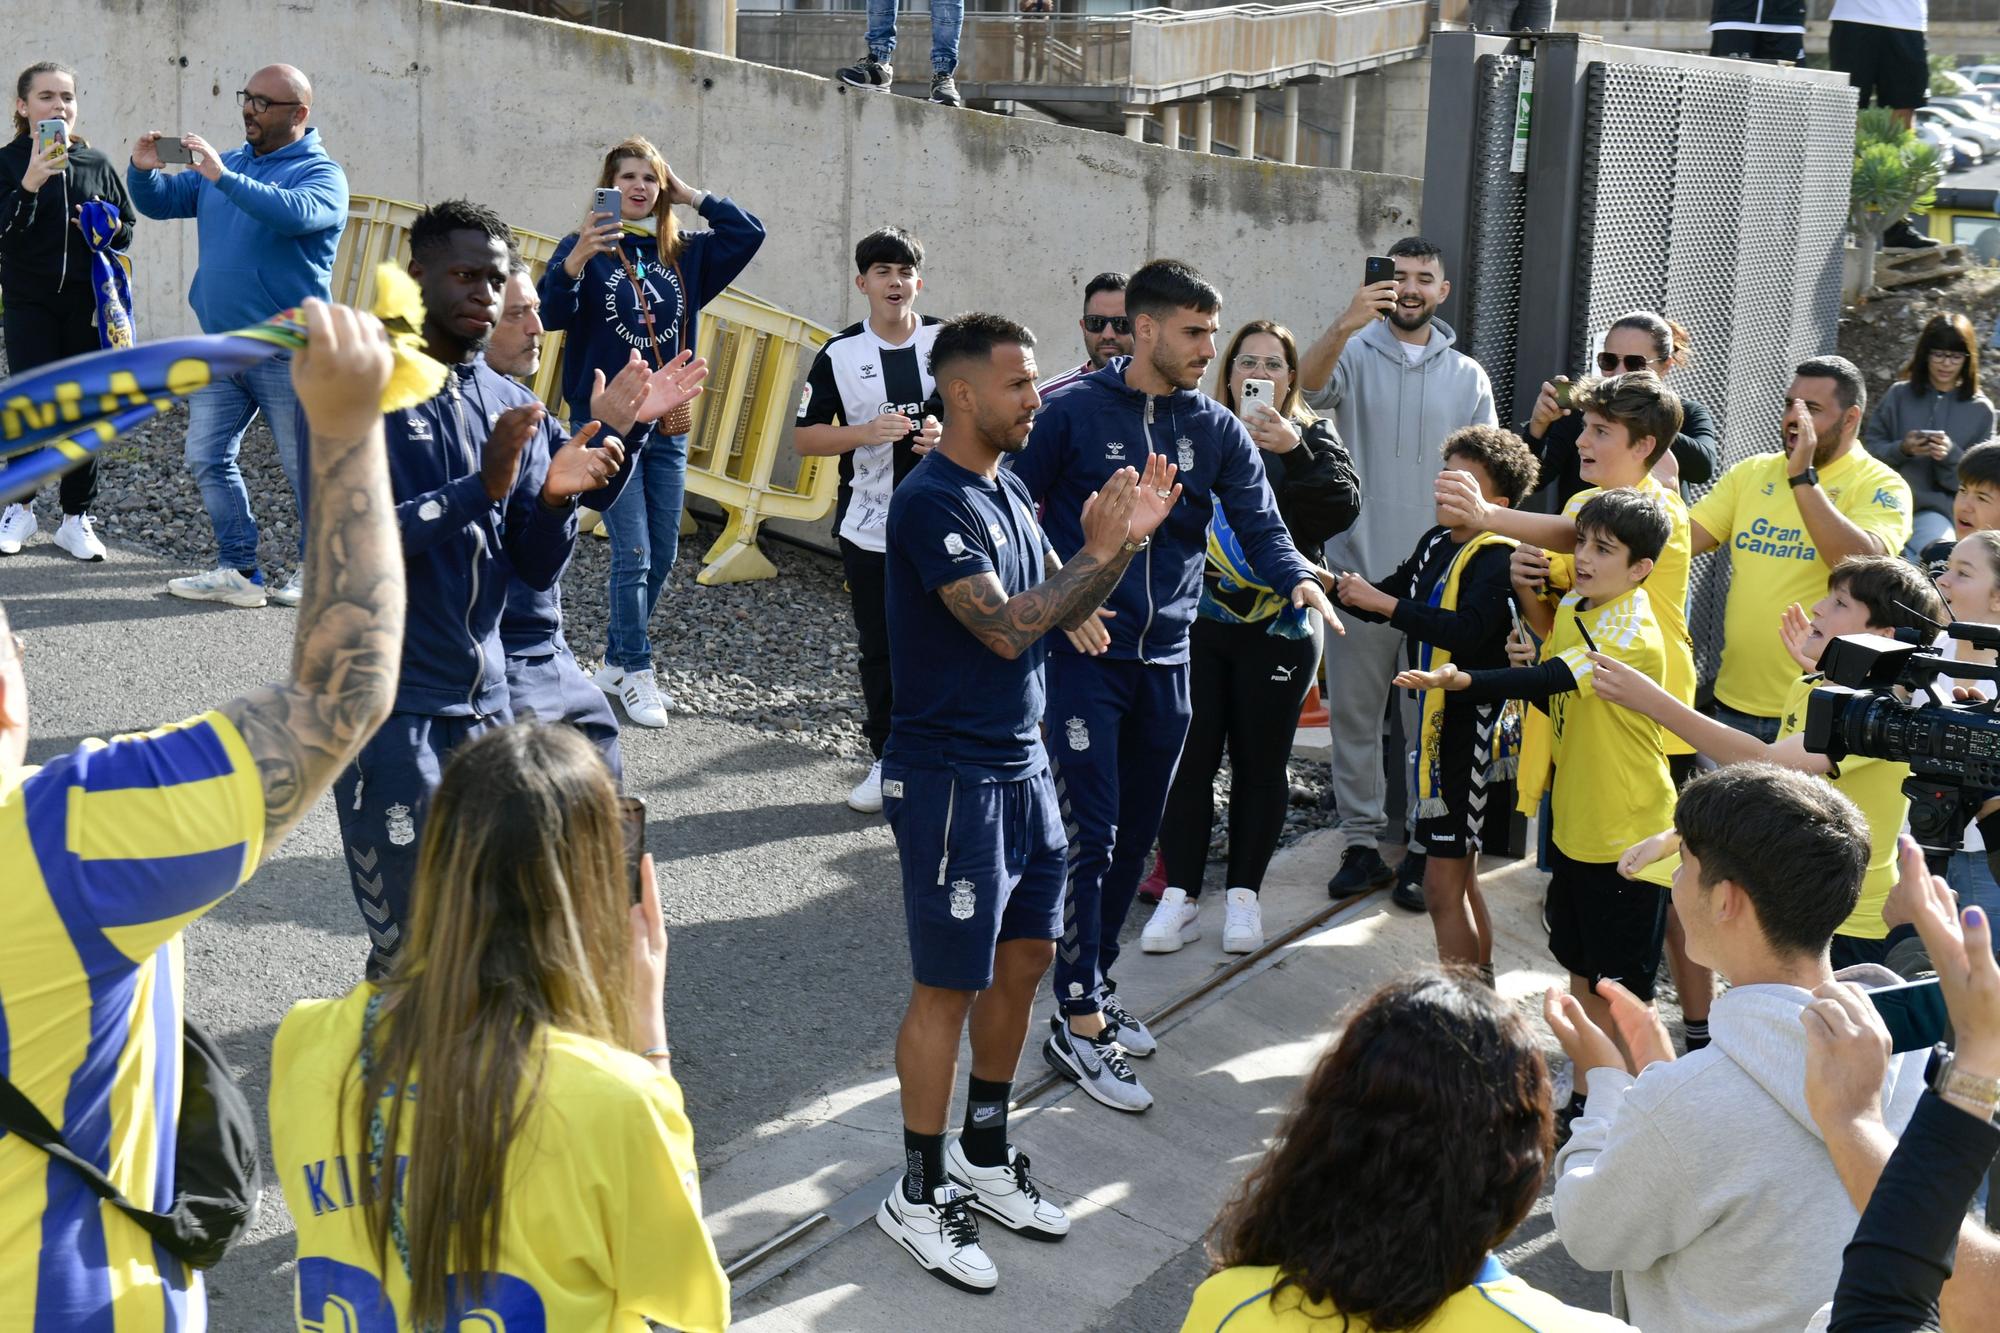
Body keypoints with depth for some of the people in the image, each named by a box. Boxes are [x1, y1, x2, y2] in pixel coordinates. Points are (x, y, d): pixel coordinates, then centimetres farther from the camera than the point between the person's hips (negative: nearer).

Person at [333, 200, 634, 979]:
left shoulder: (512, 408, 10)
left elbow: (537, 570, 8)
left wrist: (556, 498, -12)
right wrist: (483, 486, -25)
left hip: (484, 701, 6)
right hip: (390, 703, -6)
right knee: (408, 943, -6)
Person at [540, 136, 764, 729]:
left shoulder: (685, 253, 8)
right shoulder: (587, 247, -6)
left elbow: (750, 234, 1)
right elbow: (552, 314, -20)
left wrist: (692, 195, 0)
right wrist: (574, 262, -38)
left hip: (667, 424, 5)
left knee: (662, 554, 10)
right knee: (633, 554, -7)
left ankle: (616, 663, 25)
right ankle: (636, 673, 5)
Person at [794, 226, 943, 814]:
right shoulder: (840, 354, 1)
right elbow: (805, 436, 1)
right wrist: (866, 433, -16)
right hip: (869, 526, 1)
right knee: (878, 648, 8)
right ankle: (887, 757, 20)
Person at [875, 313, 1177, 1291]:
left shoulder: (1008, 490, 10)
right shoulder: (932, 501, -18)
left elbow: (1060, 611, 10)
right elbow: (1005, 627, -25)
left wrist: (1125, 539, -4)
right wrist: (1100, 551, -21)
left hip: (1021, 766, 9)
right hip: (950, 777, -9)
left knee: (1024, 958, 15)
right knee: (949, 985, 0)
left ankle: (984, 1155, 31)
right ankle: (919, 1194, 13)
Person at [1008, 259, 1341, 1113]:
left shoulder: (1216, 431, 6)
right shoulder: (1076, 412, -7)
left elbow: (1260, 524, -1)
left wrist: (1298, 578, -22)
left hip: (1166, 660, 5)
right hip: (1085, 656, -5)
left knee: (1137, 835, 14)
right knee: (1091, 836, -8)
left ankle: (1096, 981, 31)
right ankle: (1076, 1022, -1)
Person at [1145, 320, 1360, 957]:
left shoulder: (1312, 437, 5)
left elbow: (1343, 505, -13)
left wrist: (1293, 449, -24)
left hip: (1277, 629, 0)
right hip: (1197, 623, 1)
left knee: (1260, 763, 5)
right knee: (1189, 757, -1)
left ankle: (1243, 894, 17)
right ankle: (1180, 895, 8)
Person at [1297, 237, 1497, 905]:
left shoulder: (1468, 376, 9)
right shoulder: (1355, 353, 1)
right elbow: (1306, 388, -21)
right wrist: (1344, 326, -39)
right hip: (1360, 571, -1)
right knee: (1354, 712, 5)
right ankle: (1362, 842, 14)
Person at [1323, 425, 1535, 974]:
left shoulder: (1499, 559, -17)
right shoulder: (1436, 543, 10)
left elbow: (1466, 632, -32)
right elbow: (1388, 599, 22)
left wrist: (1383, 602, -29)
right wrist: (1334, 585, 4)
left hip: (1472, 729, -9)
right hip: (1437, 723, 9)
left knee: (1443, 886, -8)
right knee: (1460, 878, 20)